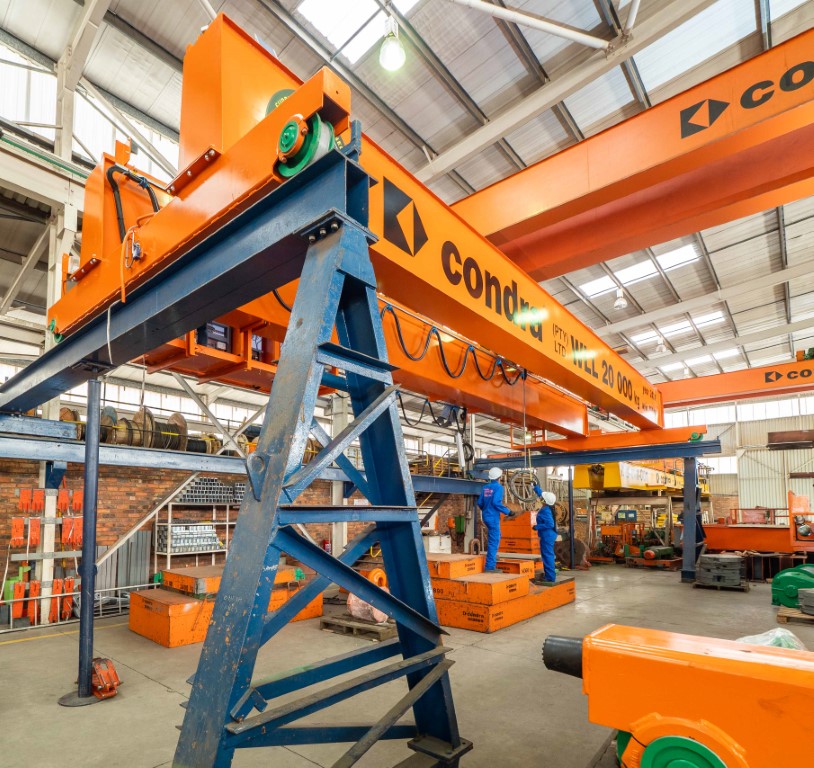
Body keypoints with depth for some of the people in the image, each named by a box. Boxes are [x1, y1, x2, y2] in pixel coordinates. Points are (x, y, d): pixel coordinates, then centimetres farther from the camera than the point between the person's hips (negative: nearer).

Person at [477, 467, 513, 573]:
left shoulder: (485, 487, 8)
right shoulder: (498, 487, -11)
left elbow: (480, 503, 9)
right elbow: (496, 502, -22)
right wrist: (507, 511, -12)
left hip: (486, 516, 8)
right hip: (493, 517, -8)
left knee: (496, 536, 27)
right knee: (494, 540, -4)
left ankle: (492, 556, 32)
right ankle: (490, 566, -4)